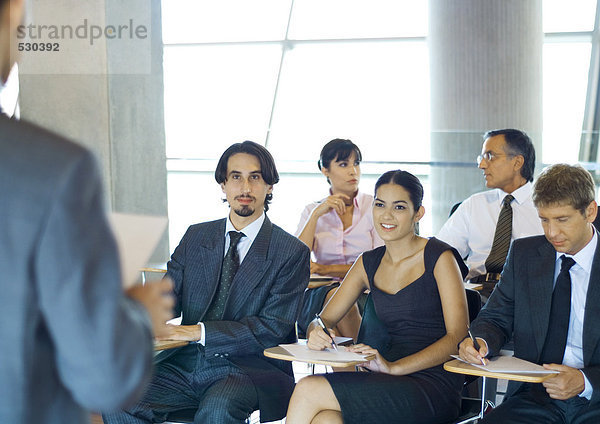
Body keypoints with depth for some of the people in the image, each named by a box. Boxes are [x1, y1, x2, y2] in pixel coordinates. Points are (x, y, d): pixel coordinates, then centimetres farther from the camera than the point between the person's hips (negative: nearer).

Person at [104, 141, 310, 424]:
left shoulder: (292, 253, 0)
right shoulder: (195, 237, 15)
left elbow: (272, 328, -8)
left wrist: (199, 331, -18)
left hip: (248, 370, -3)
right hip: (186, 364, 3)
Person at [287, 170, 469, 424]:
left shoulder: (439, 258, -2)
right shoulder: (369, 264, 15)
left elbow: (458, 335, -10)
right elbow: (325, 319, 15)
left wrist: (393, 367, -23)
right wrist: (317, 334, -11)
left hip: (433, 388, -4)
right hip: (393, 387, 4)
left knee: (308, 390, -21)